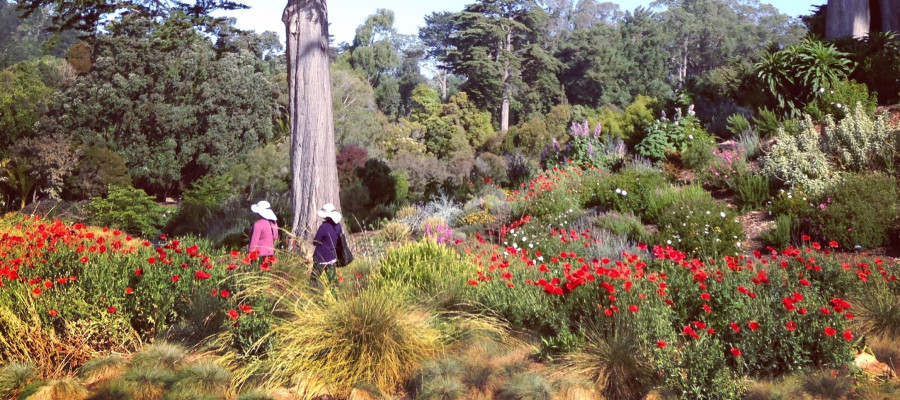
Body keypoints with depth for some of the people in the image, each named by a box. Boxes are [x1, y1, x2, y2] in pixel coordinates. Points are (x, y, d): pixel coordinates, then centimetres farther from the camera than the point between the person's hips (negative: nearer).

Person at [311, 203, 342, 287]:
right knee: (332, 279, 13)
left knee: (314, 279, 3)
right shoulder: (337, 225, -3)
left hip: (321, 257, -6)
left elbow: (315, 242, -14)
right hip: (332, 257, 6)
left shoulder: (324, 227, -22)